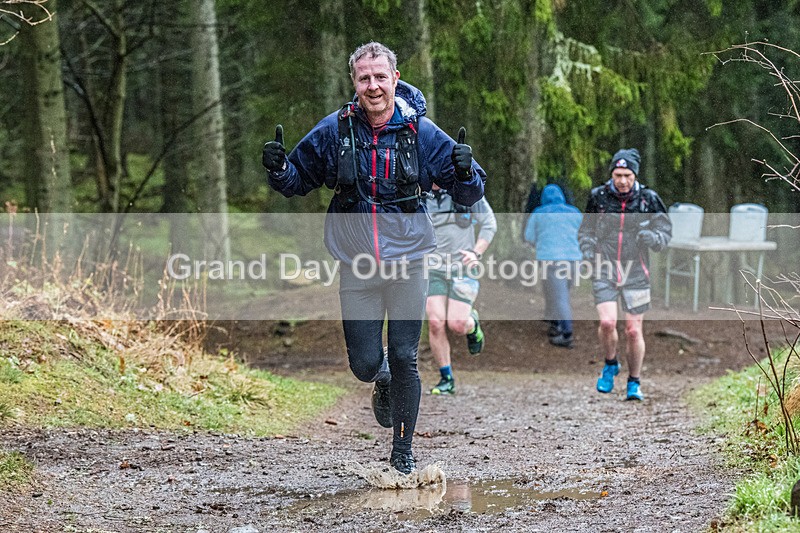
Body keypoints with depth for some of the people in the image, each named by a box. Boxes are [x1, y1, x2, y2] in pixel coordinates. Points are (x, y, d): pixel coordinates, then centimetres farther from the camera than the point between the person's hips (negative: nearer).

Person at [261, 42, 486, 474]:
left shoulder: (421, 132, -4)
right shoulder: (334, 131, -3)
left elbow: (469, 195, 1)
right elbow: (297, 180, 10)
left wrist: (465, 171, -22)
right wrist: (277, 167, -13)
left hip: (408, 264, -1)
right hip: (357, 267, 1)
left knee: (404, 359, 0)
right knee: (364, 363, 1)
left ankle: (402, 449, 17)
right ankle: (383, 381, 39)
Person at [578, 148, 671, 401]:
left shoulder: (648, 199, -1)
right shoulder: (598, 197, 1)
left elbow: (666, 230, 6)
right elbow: (586, 228, 15)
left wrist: (653, 237, -16)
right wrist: (587, 247, -4)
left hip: (636, 273, 0)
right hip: (605, 271, 0)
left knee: (633, 330, 1)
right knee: (607, 323, -16)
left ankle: (634, 383, 19)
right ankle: (610, 365, 14)